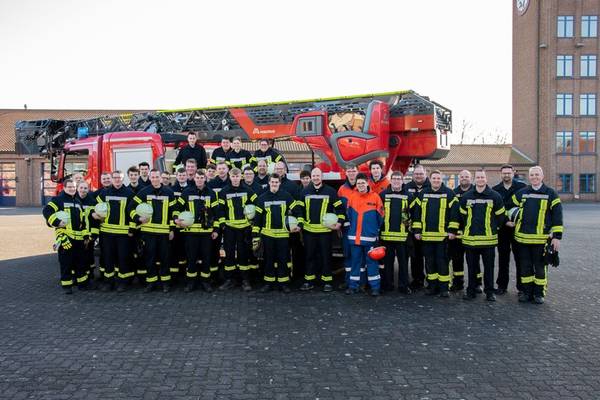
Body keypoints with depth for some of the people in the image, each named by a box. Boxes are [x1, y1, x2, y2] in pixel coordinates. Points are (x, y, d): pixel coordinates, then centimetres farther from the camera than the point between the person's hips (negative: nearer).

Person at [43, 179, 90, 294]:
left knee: (81, 261, 12)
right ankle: (66, 285, 10)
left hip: (79, 237, 6)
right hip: (65, 237, -6)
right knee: (66, 262, 0)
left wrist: (86, 235, 14)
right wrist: (57, 222, -22)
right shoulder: (58, 199, -2)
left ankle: (82, 282, 24)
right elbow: (46, 211, -14)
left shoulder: (78, 202, 18)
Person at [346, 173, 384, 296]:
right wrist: (352, 228, 11)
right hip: (354, 237, 3)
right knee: (355, 261, 11)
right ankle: (353, 285, 19)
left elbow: (380, 216, 1)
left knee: (371, 261, 3)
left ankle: (375, 286, 11)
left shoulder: (375, 196, -5)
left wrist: (376, 230, 5)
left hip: (370, 237, -3)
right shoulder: (352, 197, 3)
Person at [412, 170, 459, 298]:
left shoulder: (449, 193, 0)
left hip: (443, 235, -3)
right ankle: (432, 286, 19)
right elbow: (417, 213, 9)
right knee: (429, 261, 9)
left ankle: (443, 287, 9)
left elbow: (454, 212, -3)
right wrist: (417, 230, 4)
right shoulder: (423, 194, 9)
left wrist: (452, 230, -7)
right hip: (426, 235, 3)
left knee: (442, 261, 1)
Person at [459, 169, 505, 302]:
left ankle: (489, 292, 17)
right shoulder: (466, 196, 5)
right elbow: (462, 216, 14)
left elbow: (500, 216, 7)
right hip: (470, 238, 2)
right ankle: (471, 291, 19)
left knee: (489, 267, 6)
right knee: (472, 267, 9)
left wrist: (494, 228, 9)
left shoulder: (495, 196, -1)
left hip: (489, 238, -2)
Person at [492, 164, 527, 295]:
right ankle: (502, 285, 18)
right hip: (502, 229, 2)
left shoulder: (522, 187, -1)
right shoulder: (495, 190, 6)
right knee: (503, 258, 9)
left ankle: (522, 286, 13)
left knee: (520, 258, 3)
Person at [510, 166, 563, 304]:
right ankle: (527, 291, 21)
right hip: (522, 237, 3)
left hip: (541, 238, -3)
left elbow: (557, 216, -3)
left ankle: (539, 293, 18)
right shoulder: (521, 193, 8)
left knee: (540, 267, 6)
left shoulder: (550, 194, -1)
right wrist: (509, 220, 7)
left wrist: (557, 236, -8)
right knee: (525, 266, 10)